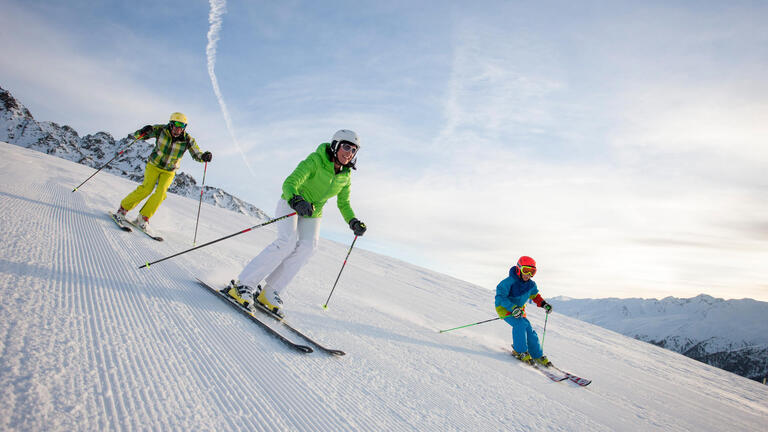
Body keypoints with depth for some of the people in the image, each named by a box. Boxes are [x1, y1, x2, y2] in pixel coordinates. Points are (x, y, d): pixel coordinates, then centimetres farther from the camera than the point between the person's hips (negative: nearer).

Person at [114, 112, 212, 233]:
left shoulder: (187, 140, -14)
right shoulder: (161, 130, -16)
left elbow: (197, 155, -6)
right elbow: (137, 135, -10)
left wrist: (205, 156, -31)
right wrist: (143, 132, -35)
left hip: (169, 172, 1)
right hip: (154, 165, -1)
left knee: (161, 192, -19)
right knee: (147, 188, -20)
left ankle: (143, 218, -7)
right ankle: (123, 209, -1)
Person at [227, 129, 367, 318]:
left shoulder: (345, 177, -1)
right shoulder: (315, 160, -20)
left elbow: (344, 204, 11)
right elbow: (289, 183, -30)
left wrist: (353, 222, -7)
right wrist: (296, 201, -50)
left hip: (312, 214, 5)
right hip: (290, 205, -5)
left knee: (308, 246, -21)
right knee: (288, 241, -29)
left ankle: (270, 292, -19)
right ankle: (244, 284, -22)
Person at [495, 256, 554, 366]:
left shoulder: (531, 284, -4)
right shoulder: (509, 282, -25)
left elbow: (535, 295, 17)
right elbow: (500, 297, -26)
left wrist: (544, 304, 1)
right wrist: (513, 308, -35)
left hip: (519, 310, 6)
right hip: (504, 308, -6)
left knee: (529, 331, -2)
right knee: (520, 324, -28)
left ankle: (538, 356, 13)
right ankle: (520, 351, -16)